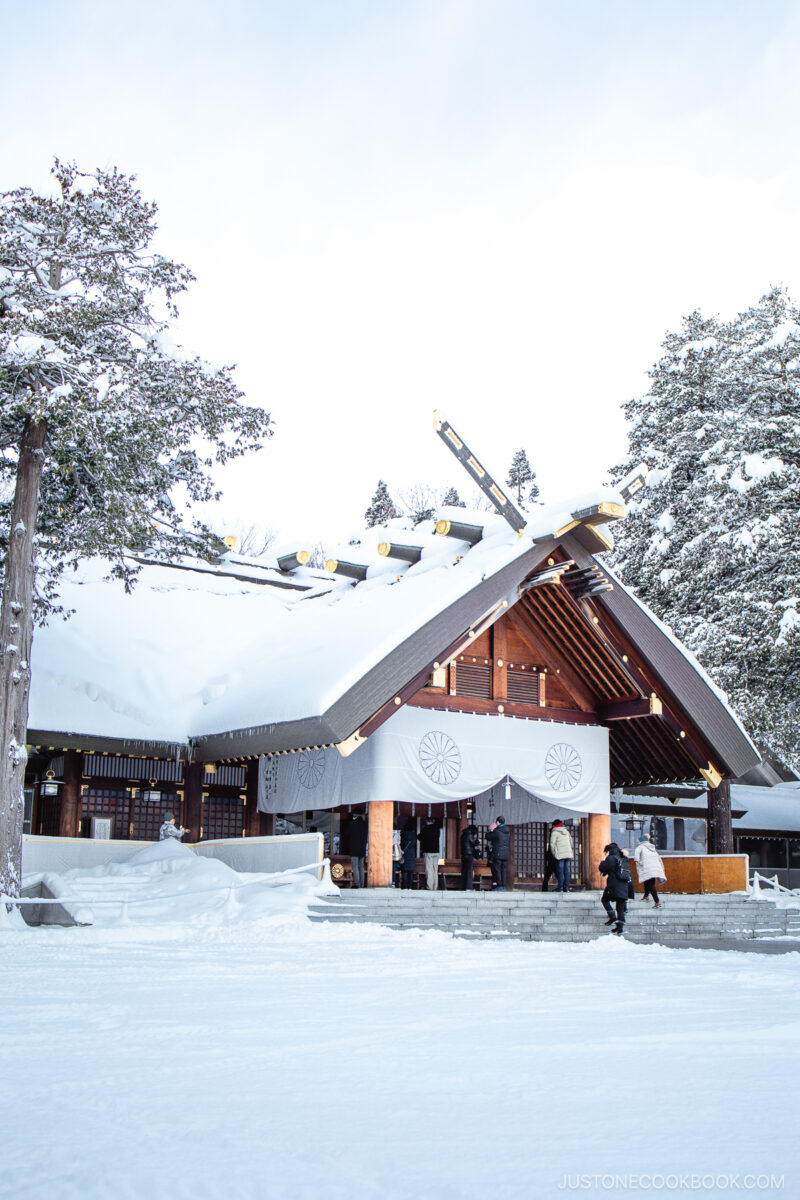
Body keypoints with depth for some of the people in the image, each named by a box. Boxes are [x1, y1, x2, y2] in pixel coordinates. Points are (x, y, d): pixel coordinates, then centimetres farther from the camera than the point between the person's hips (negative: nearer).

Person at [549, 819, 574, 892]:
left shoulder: (554, 832, -3)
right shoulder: (566, 831, 15)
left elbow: (552, 844, -8)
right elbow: (571, 842, 21)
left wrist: (554, 854, 3)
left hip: (560, 854, -5)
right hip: (568, 854, 5)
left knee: (560, 871, -4)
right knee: (566, 871, 6)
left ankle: (560, 887, -5)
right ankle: (566, 887, 6)